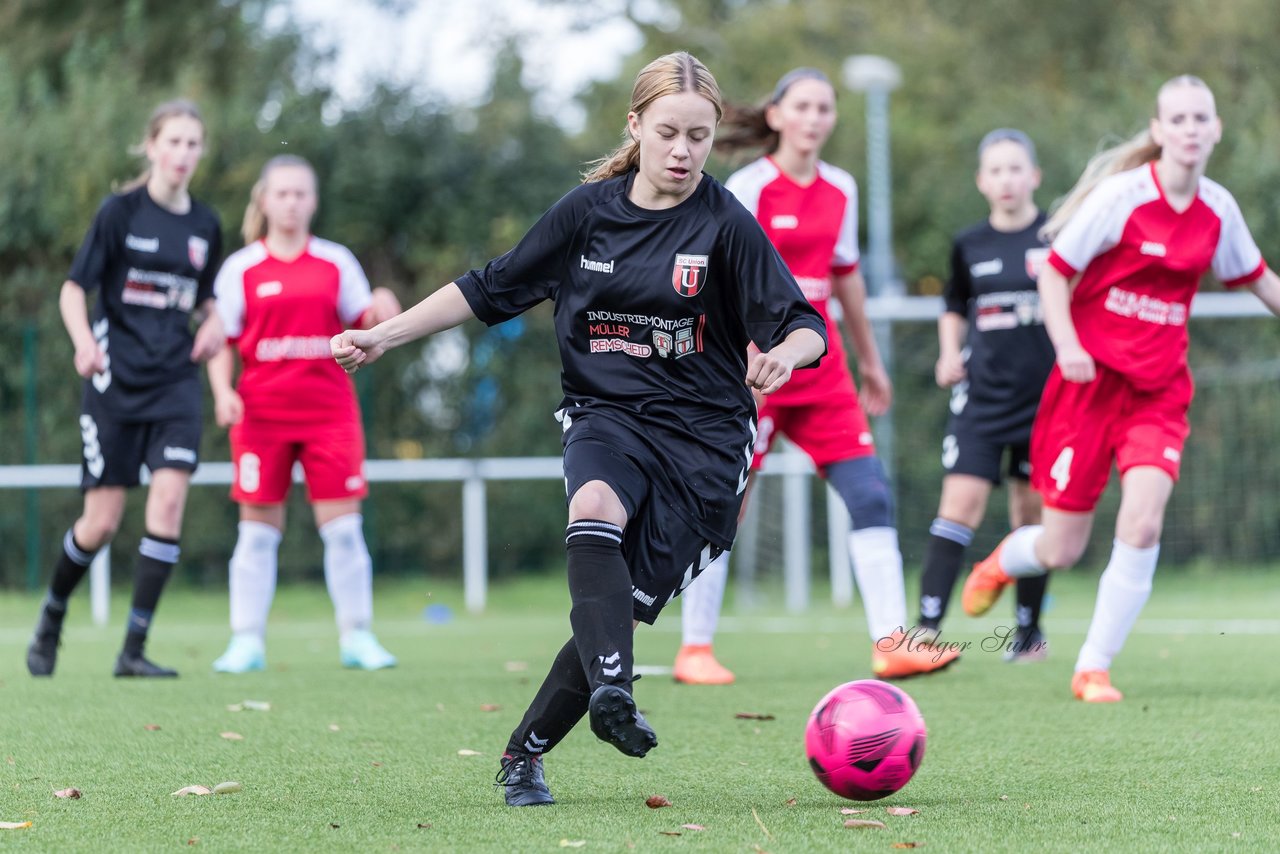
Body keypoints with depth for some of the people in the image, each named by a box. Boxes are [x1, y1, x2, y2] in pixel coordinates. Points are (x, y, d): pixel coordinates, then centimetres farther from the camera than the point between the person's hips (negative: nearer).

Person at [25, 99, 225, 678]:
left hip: (176, 381, 3)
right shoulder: (121, 211, -4)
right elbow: (73, 290, -3)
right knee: (102, 522, -1)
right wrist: (84, 342, -21)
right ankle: (52, 615, 29)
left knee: (169, 498, -15)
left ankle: (134, 650, -11)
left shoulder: (205, 225, 9)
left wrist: (213, 326, 1)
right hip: (116, 382, -3)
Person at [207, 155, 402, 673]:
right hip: (262, 413, -1)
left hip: (329, 412, 1)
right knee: (258, 530, 1)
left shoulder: (336, 263, 8)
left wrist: (382, 311, -13)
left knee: (342, 527, -2)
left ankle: (357, 638, 6)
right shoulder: (240, 269, 5)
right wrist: (222, 392, -10)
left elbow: (362, 323, 9)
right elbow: (221, 341, 5)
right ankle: (246, 642, 6)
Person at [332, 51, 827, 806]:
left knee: (621, 608, -8)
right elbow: (491, 290, 12)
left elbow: (803, 326, -7)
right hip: (606, 412, 2)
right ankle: (612, 691, -47)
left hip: (702, 434, -2)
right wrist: (383, 338, 8)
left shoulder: (725, 224, -5)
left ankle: (525, 754, 9)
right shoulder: (590, 210, 3)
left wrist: (784, 354, -32)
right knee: (596, 510, -34)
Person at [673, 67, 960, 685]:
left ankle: (889, 643, -5)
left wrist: (869, 360, 26)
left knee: (871, 496, -4)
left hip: (822, 374, 6)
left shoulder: (840, 191, 9)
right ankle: (694, 650, 11)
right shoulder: (748, 188, -9)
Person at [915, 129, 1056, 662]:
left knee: (1032, 513, 6)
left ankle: (1028, 629, 21)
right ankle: (927, 626, -14)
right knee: (961, 502, -11)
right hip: (983, 394, 1)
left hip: (1045, 394, -1)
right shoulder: (969, 246, 6)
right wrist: (949, 355, 6)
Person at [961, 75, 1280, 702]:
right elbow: (1054, 272, -8)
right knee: (1060, 552, 2)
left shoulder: (1218, 209, 1)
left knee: (1142, 525, -19)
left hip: (1159, 391, 3)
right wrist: (1066, 345, -20)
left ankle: (1094, 668, -3)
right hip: (1092, 380, -3)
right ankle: (1004, 561, 40)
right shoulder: (1122, 195, -12)